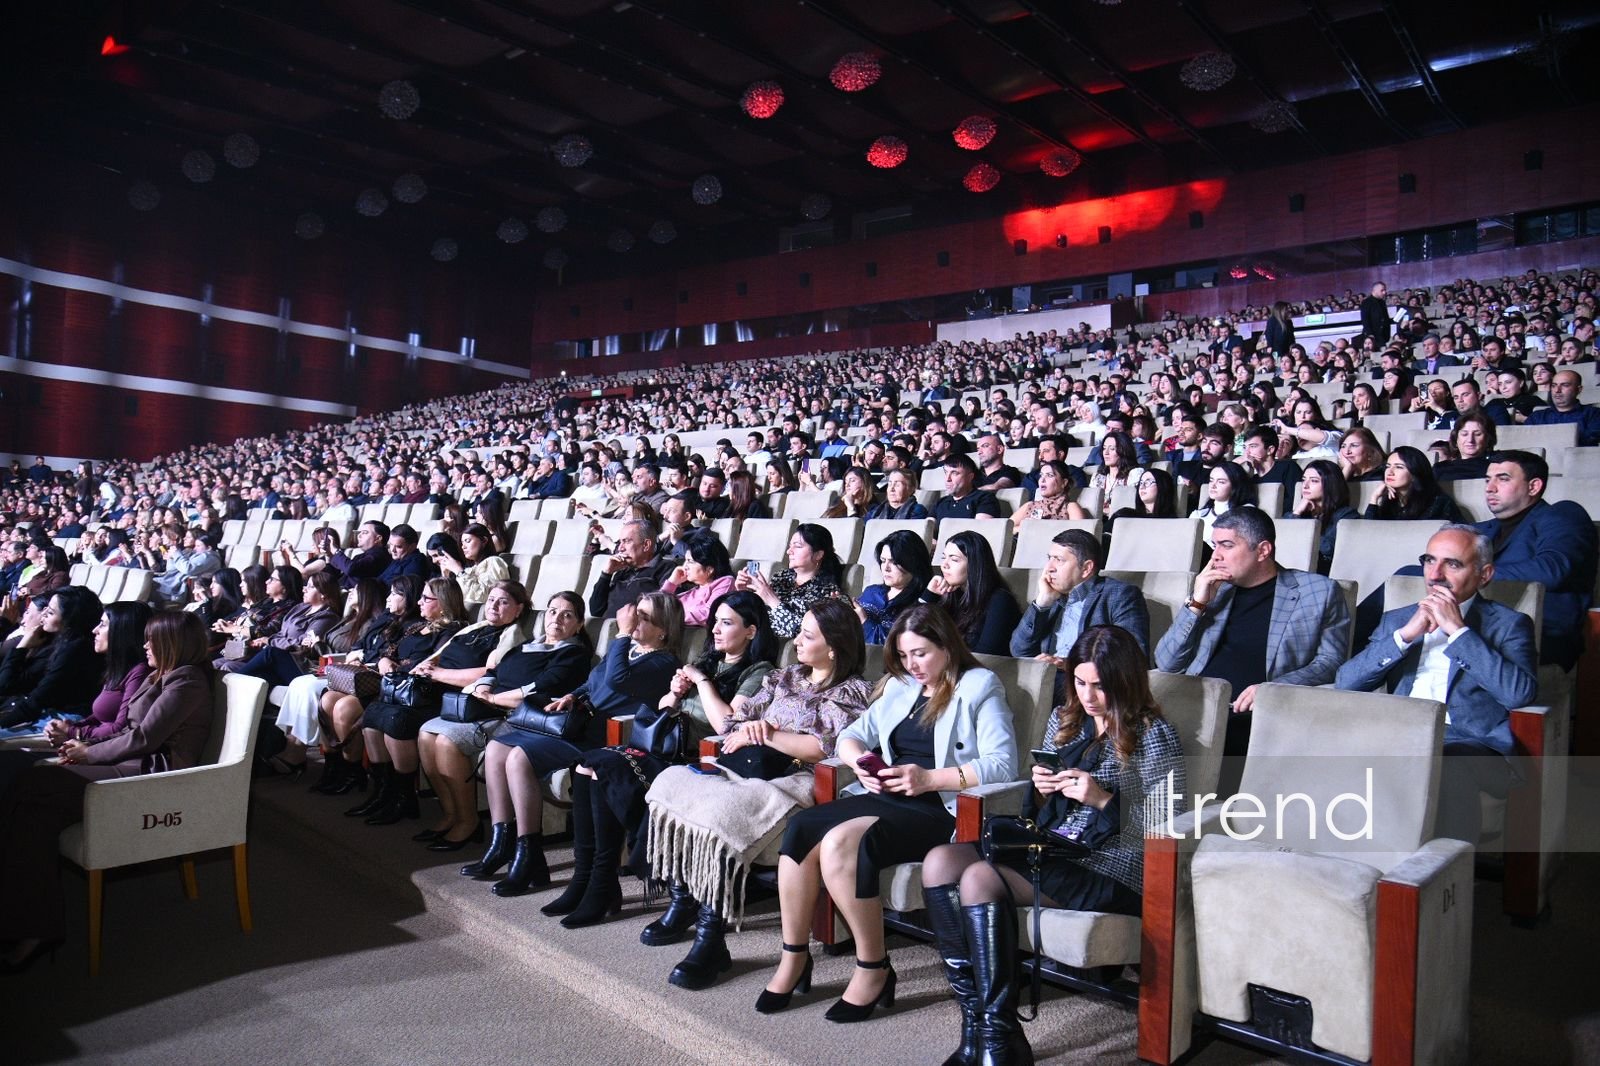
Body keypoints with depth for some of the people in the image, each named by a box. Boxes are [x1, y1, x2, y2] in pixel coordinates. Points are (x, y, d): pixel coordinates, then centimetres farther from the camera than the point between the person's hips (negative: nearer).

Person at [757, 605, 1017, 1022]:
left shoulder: (980, 687, 1)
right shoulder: (899, 686, 21)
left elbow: (1003, 765, -10)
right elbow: (853, 735, 20)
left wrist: (928, 778, -18)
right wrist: (861, 762, -4)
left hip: (938, 811, -6)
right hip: (885, 797, 7)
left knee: (842, 842, -31)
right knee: (800, 828, -20)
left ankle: (873, 970, -13)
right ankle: (794, 958, -8)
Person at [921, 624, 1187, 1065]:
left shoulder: (1155, 736, -2)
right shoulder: (1065, 720, 16)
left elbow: (1167, 833, -7)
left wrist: (1103, 801, -17)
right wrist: (1040, 789, 0)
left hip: (1110, 872, -7)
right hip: (1049, 849, 7)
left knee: (979, 878, -29)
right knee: (940, 860, -17)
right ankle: (976, 1024, -16)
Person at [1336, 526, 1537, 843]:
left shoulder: (1508, 624, 14)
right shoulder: (1396, 620, 24)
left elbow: (1520, 694, -7)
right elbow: (1345, 683, 8)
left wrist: (1458, 630, -4)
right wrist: (1405, 635, -1)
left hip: (1469, 746, -2)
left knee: (1447, 771, -37)